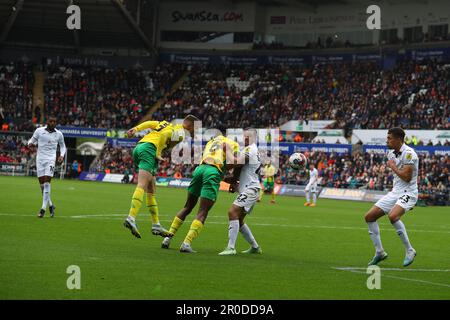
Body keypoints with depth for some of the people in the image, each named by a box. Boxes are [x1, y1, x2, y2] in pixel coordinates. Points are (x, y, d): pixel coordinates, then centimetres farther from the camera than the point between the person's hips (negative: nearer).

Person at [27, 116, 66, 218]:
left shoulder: (59, 134, 5)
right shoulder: (39, 131, 3)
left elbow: (62, 145, 20)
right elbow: (32, 140, 13)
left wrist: (62, 155, 3)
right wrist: (30, 143, -11)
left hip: (51, 160, -2)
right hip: (40, 159, 2)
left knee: (47, 182, -14)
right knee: (42, 183, 1)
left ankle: (43, 208, -14)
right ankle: (50, 205, 18)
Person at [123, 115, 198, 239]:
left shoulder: (168, 124, 27)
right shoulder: (181, 133, 3)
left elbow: (150, 123, 15)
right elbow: (164, 135, -13)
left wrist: (135, 129, 5)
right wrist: (157, 155, -8)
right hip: (148, 149, -9)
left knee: (151, 190, 12)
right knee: (142, 186, -21)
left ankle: (156, 225, 14)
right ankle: (131, 218, -38)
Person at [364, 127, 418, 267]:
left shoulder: (409, 153, -17)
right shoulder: (391, 154, 11)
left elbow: (407, 177, -23)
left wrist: (393, 166, -12)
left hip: (408, 192, -9)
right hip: (395, 192, 9)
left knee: (392, 216, -34)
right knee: (369, 217, 3)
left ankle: (410, 251, -20)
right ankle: (379, 252, 11)